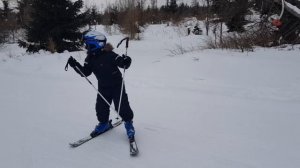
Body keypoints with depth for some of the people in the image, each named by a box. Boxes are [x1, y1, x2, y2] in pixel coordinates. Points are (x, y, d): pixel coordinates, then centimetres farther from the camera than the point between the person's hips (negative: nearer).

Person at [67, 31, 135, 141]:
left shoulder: (109, 55, -24)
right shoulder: (90, 58, -3)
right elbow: (85, 72, 1)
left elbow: (123, 63, -22)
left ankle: (129, 123, 20)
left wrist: (126, 61, -44)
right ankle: (104, 123, 34)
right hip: (103, 87, 6)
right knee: (101, 107, 10)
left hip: (116, 85, -6)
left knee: (122, 106, -3)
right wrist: (75, 65, -9)